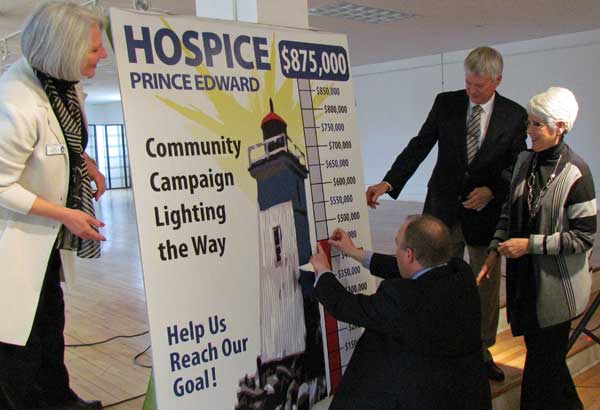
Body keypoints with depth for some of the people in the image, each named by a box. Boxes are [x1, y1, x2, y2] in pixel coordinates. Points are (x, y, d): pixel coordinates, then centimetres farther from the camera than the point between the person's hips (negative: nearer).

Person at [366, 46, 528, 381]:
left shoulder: (515, 115, -4)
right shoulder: (446, 103, -3)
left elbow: (517, 165, 0)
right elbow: (419, 146, -6)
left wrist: (492, 190, -19)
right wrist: (389, 183, -17)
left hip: (485, 212, 0)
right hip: (444, 211, 0)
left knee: (487, 286, 13)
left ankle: (483, 351, 32)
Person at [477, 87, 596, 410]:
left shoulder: (575, 172, -17)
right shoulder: (525, 160, 2)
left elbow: (584, 236, -16)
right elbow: (509, 212, 11)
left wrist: (530, 244, -18)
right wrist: (495, 251, 2)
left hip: (556, 283, -6)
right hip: (524, 275, 7)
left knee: (543, 358, 3)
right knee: (542, 352, 21)